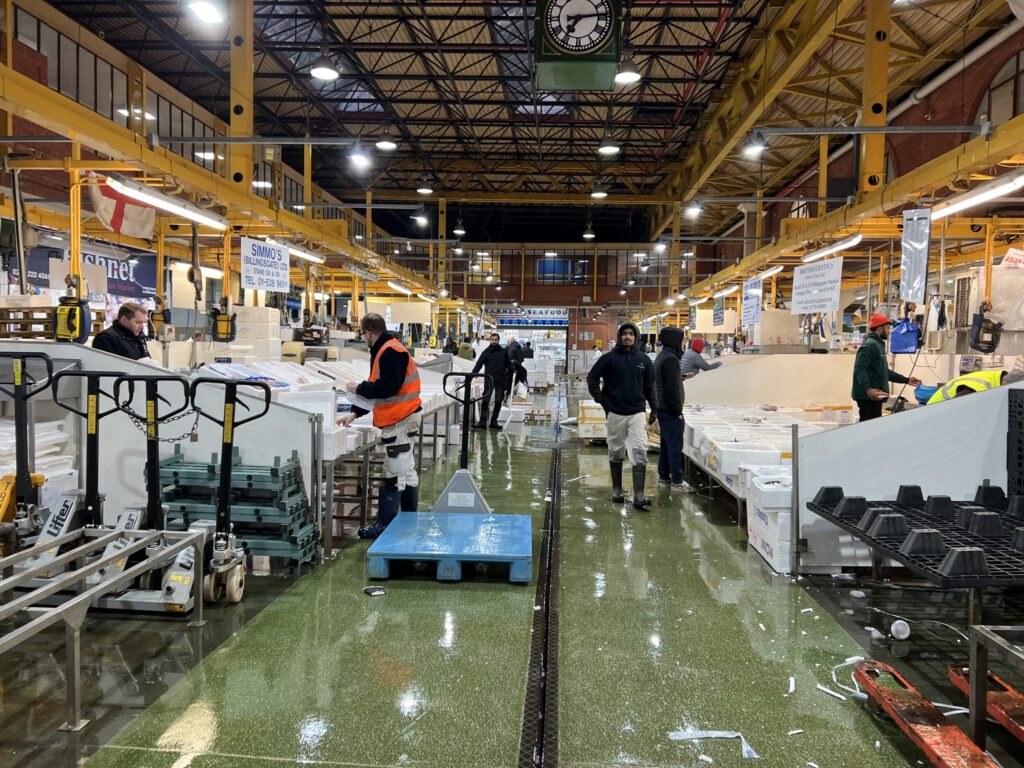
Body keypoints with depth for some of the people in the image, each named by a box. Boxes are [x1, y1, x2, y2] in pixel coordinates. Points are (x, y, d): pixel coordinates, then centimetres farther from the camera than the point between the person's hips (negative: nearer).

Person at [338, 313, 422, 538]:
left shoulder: (390, 352, -15)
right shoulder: (383, 351, 17)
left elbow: (389, 386, -24)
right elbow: (379, 388, 22)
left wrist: (359, 388, -12)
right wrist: (355, 413, 20)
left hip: (399, 420, -11)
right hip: (402, 419, 11)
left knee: (394, 474, -6)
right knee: (406, 471, 15)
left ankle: (384, 524, 0)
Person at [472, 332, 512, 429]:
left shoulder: (503, 352, 6)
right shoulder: (486, 352, 3)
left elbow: (509, 366, 9)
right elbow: (478, 365, -3)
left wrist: (509, 377, 1)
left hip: (501, 381, 1)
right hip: (489, 380, -1)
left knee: (498, 402, 6)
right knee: (485, 401, -8)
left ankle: (494, 421, 15)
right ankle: (482, 421, -7)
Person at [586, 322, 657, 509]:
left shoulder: (643, 360, 6)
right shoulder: (610, 358, -2)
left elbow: (649, 386, 15)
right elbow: (592, 378, 2)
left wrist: (654, 408, 13)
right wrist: (601, 400, -2)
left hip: (637, 413, 1)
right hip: (615, 413, -1)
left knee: (640, 453, -9)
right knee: (616, 454, 10)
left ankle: (639, 495, -10)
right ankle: (617, 490, 24)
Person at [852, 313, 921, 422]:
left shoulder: (878, 345, 22)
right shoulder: (869, 345, -12)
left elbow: (883, 371, 29)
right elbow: (860, 369, -24)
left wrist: (906, 380, 27)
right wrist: (868, 388, -36)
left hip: (875, 397, 11)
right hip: (868, 396, -11)